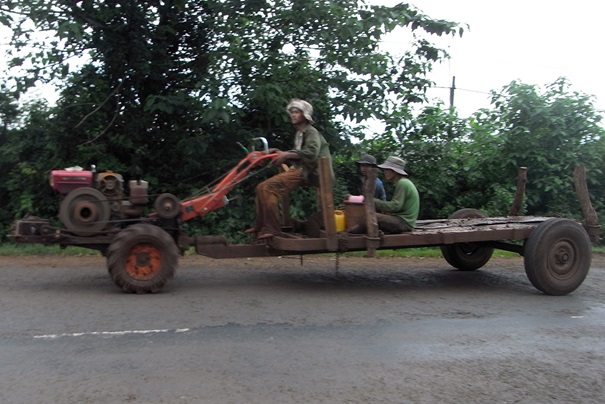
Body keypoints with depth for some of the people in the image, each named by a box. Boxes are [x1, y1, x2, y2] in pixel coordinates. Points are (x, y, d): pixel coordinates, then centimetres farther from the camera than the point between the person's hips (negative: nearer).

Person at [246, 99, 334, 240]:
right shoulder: (299, 134, 24)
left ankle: (272, 229, -22)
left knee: (268, 188, -24)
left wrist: (287, 154, -18)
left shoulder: (311, 132, -4)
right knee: (261, 187, 4)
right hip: (296, 169, 9)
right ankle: (260, 225, 9)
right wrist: (282, 154, 8)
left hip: (303, 171, -9)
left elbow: (311, 153, -20)